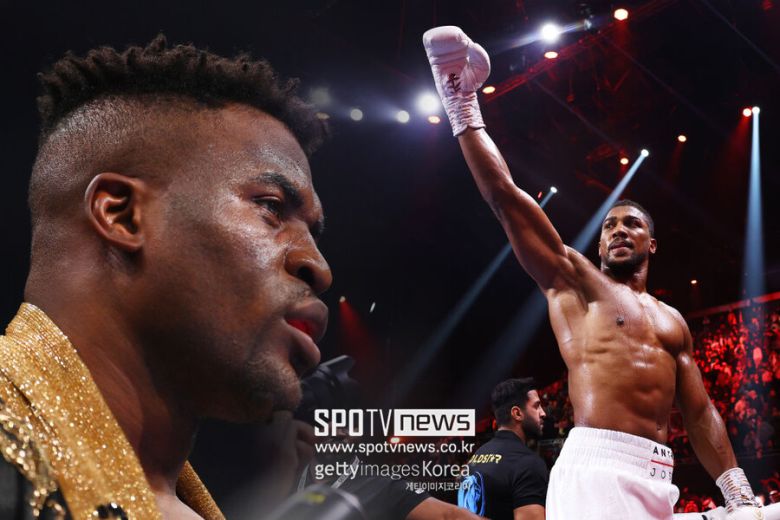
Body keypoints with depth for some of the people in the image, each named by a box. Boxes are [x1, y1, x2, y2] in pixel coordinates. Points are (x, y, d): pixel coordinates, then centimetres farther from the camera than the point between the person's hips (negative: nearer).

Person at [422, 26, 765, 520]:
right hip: (597, 467, -6)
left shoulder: (673, 322, 24)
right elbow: (506, 199, 0)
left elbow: (701, 413, 22)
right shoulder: (575, 280, 8)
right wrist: (464, 107, -2)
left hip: (657, 480, 7)